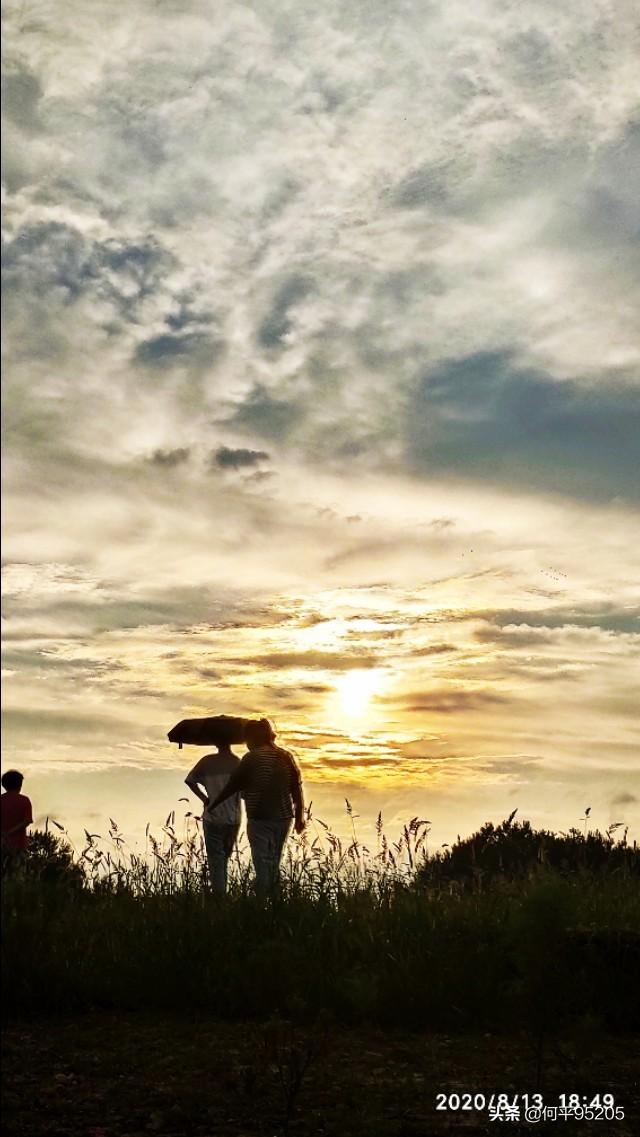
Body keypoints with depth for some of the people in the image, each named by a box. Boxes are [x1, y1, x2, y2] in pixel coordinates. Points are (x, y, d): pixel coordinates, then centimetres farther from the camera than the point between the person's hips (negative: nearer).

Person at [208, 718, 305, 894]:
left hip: (259, 819, -5)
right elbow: (297, 789, 5)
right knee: (274, 864, 17)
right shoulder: (287, 757, 5)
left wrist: (213, 805, 3)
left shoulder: (252, 758, -10)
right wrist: (300, 817, 11)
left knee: (262, 865, 1)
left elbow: (233, 785, -7)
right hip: (284, 818, 5)